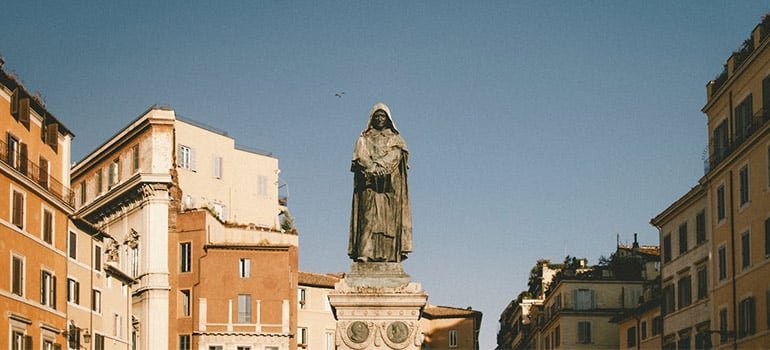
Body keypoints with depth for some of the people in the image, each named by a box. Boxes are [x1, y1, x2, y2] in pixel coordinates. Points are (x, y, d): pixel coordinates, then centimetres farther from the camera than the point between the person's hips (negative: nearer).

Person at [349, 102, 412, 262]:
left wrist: (380, 165, -16)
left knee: (389, 218, -8)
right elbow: (361, 156, 0)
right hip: (369, 182, -1)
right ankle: (365, 253, -22)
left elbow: (396, 154, -1)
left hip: (390, 183, 1)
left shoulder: (395, 138, 17)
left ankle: (389, 254, -13)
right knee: (368, 216, -14)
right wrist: (373, 168, -17)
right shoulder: (364, 138, 15)